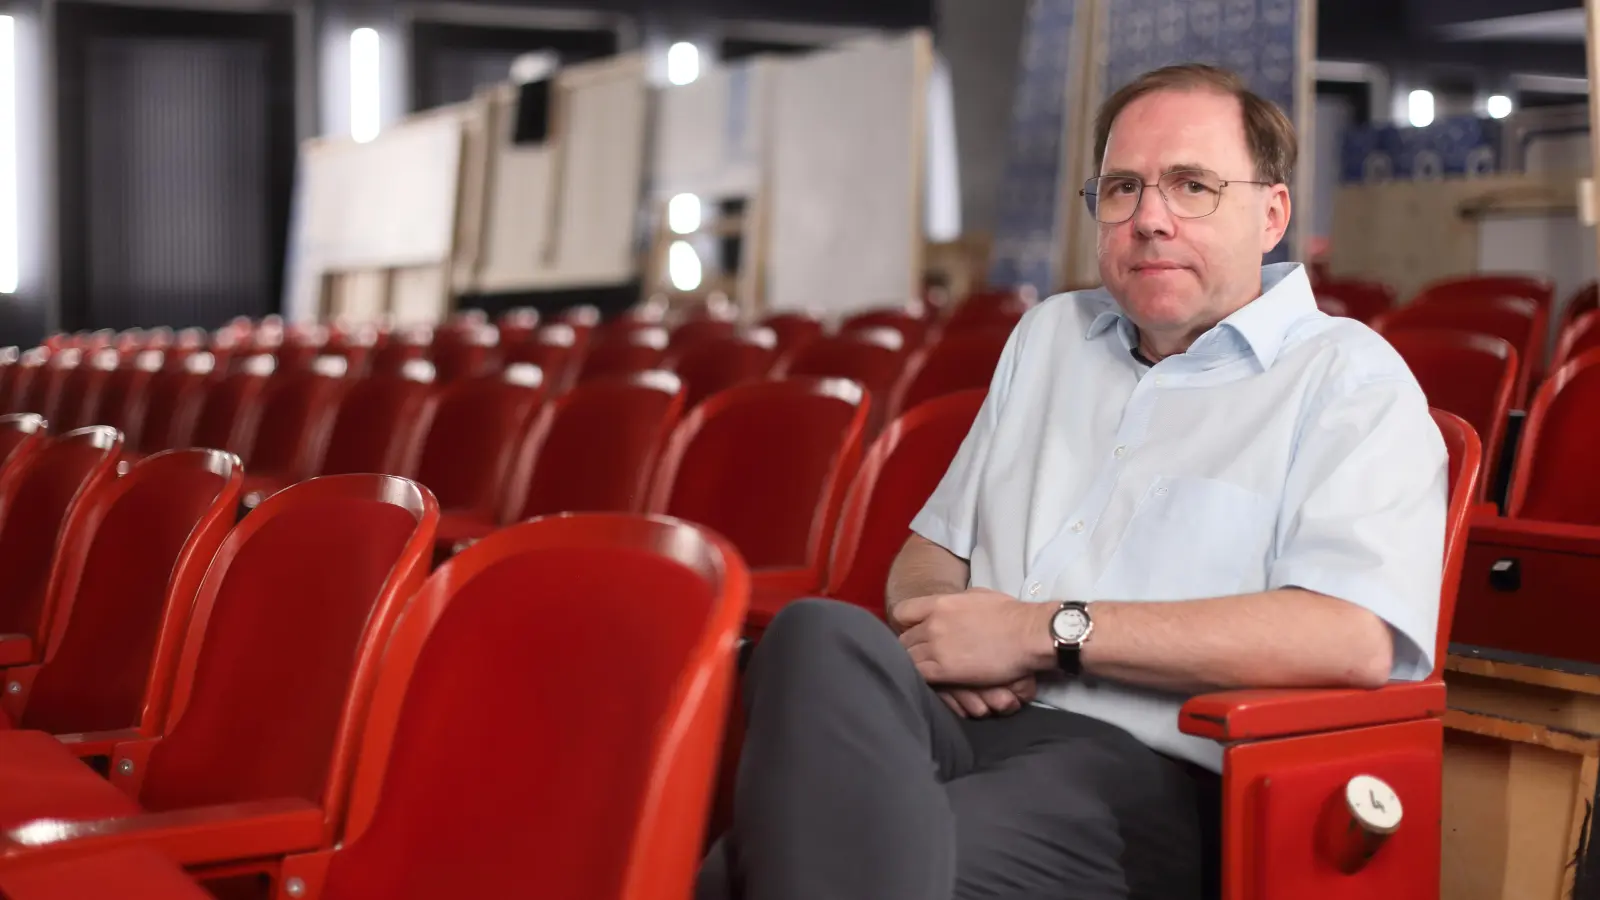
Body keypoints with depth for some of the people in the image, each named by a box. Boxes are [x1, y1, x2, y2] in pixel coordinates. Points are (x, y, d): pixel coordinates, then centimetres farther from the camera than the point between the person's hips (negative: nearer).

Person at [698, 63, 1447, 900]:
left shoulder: (1347, 376, 5)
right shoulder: (1050, 334, 25)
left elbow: (1356, 637, -13)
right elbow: (929, 549, 26)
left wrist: (1048, 630, -12)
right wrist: (939, 625, -1)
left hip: (1150, 770, -5)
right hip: (967, 715, 6)